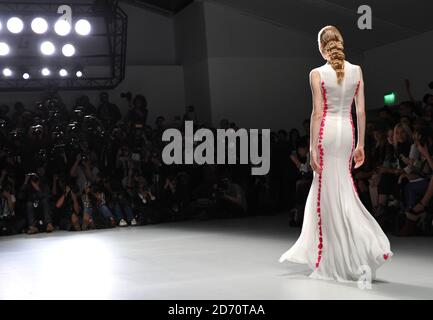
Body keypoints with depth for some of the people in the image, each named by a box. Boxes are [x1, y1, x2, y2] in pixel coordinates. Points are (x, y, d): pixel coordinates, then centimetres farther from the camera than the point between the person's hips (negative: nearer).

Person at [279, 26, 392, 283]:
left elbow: (317, 112, -11)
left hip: (327, 130, -5)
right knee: (323, 188, 15)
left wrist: (312, 148, -7)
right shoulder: (357, 71, 4)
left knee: (330, 191, 2)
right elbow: (361, 111, 4)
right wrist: (361, 143, 10)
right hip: (347, 130, 5)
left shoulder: (317, 74, -8)